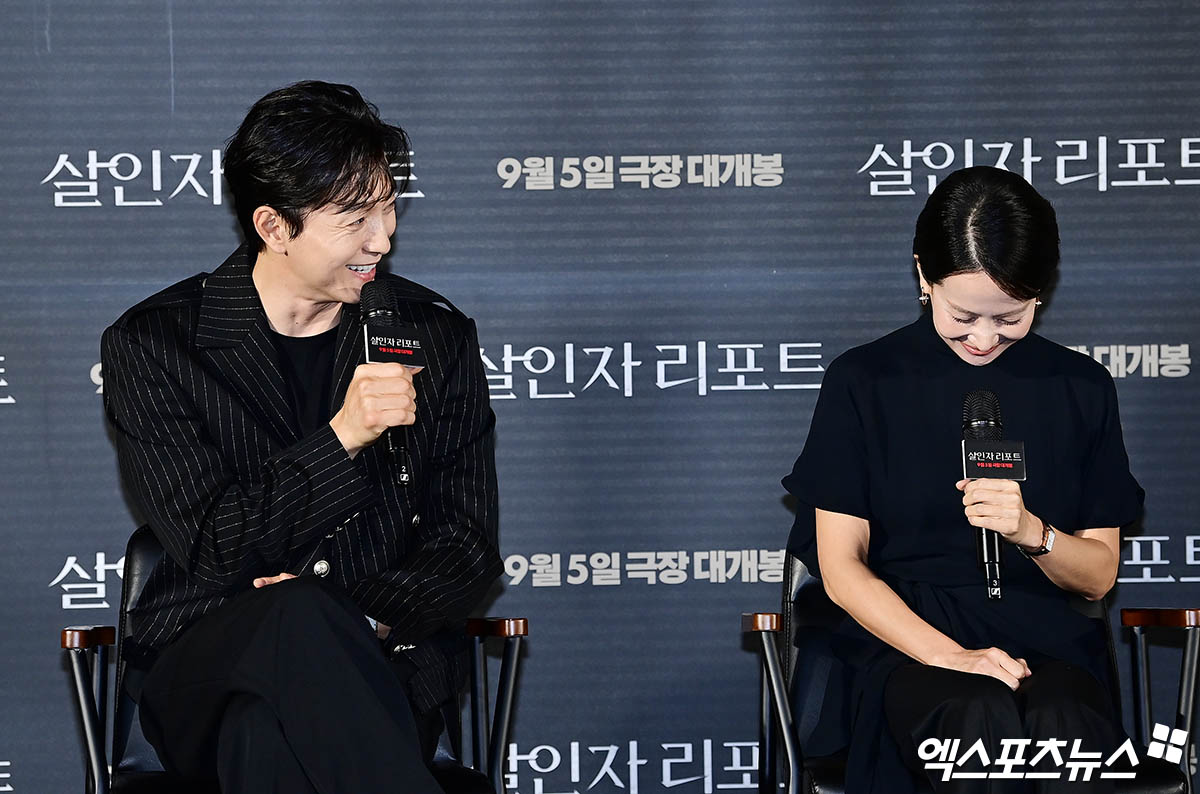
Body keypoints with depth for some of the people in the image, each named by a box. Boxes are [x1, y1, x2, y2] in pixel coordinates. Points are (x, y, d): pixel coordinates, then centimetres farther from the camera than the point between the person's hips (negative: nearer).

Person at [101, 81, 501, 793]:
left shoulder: (437, 337, 9)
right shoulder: (151, 345, 2)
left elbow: (466, 548, 8)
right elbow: (210, 546, -7)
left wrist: (363, 616, -12)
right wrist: (342, 437, -19)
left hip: (378, 667, 0)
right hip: (203, 673, 0)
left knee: (268, 725, -38)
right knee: (297, 614, -37)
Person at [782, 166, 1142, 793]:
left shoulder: (1080, 388, 11)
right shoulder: (863, 382, 4)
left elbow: (1098, 574, 12)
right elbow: (841, 568, 0)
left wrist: (1031, 532, -11)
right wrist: (948, 655, -15)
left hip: (1046, 639, 2)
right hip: (905, 639, -1)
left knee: (1065, 730, -35)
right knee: (983, 721, -37)